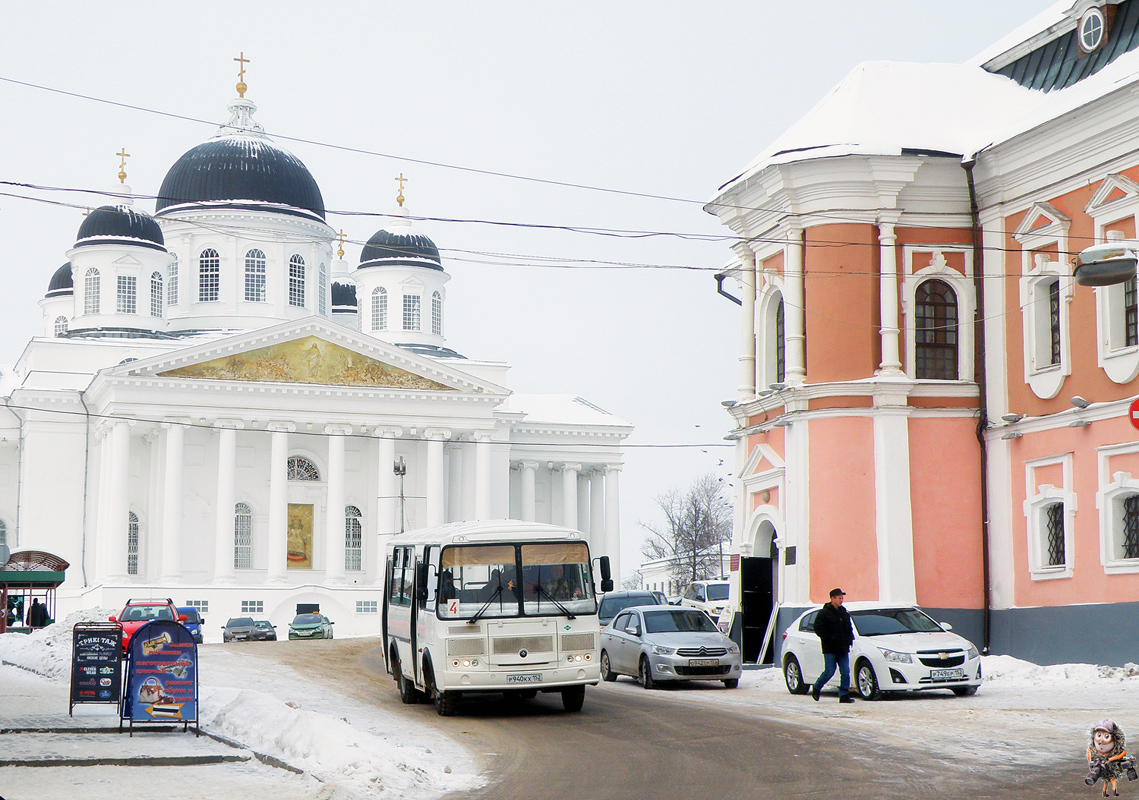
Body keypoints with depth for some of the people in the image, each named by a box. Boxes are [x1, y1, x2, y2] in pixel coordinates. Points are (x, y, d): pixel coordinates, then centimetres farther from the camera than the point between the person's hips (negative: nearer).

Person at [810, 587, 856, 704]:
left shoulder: (844, 612, 16)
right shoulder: (824, 613, -5)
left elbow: (849, 628, 25)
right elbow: (818, 629, -10)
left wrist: (849, 639, 7)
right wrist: (830, 639, -16)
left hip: (843, 649, 6)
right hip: (830, 649, -6)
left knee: (845, 672, -3)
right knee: (829, 672, -5)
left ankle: (844, 695, 1)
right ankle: (816, 688, 19)